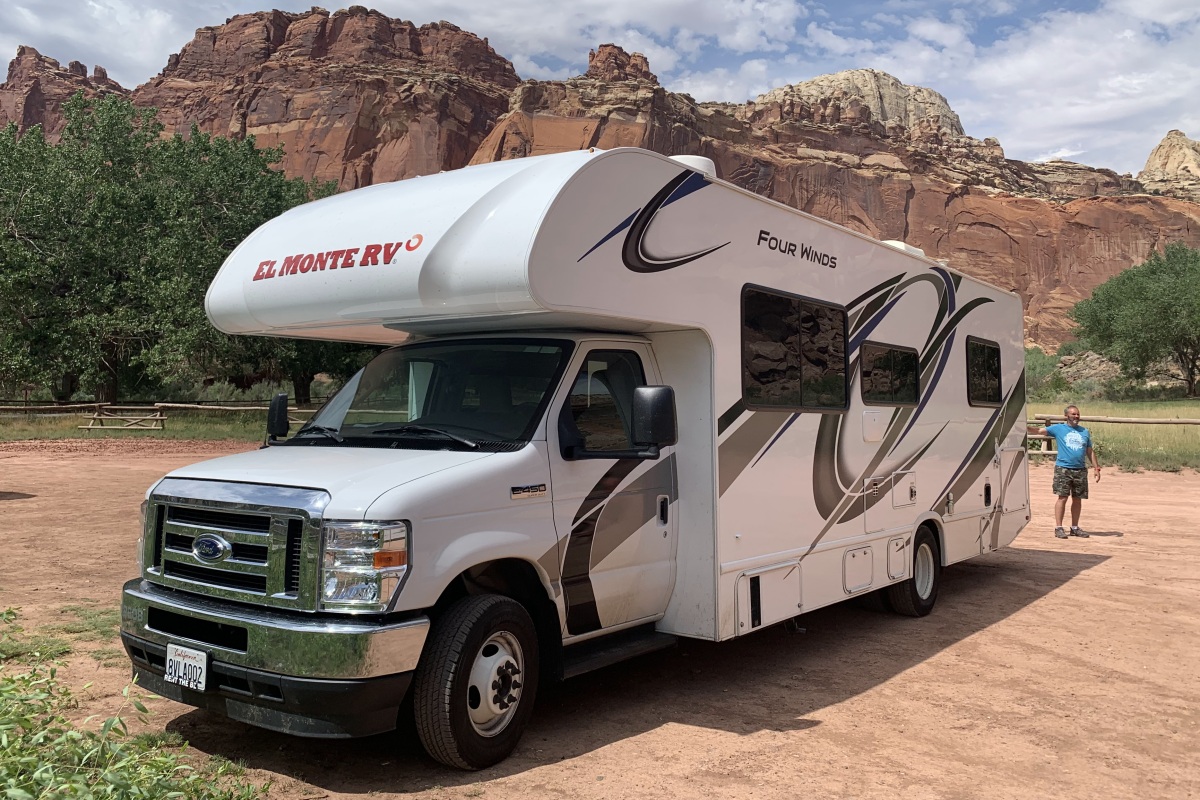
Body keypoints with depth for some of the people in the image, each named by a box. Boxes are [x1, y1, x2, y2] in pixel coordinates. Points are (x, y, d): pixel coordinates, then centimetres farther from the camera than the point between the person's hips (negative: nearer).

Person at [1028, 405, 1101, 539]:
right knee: (1062, 497, -6)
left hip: (1080, 470, 4)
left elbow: (1090, 451, 18)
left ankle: (1075, 527, 19)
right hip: (1063, 469, -4)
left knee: (1077, 499, 8)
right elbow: (1040, 431, -7)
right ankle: (1058, 527, -1)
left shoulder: (1084, 431, 14)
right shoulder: (1058, 428, 4)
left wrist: (1096, 468, 13)